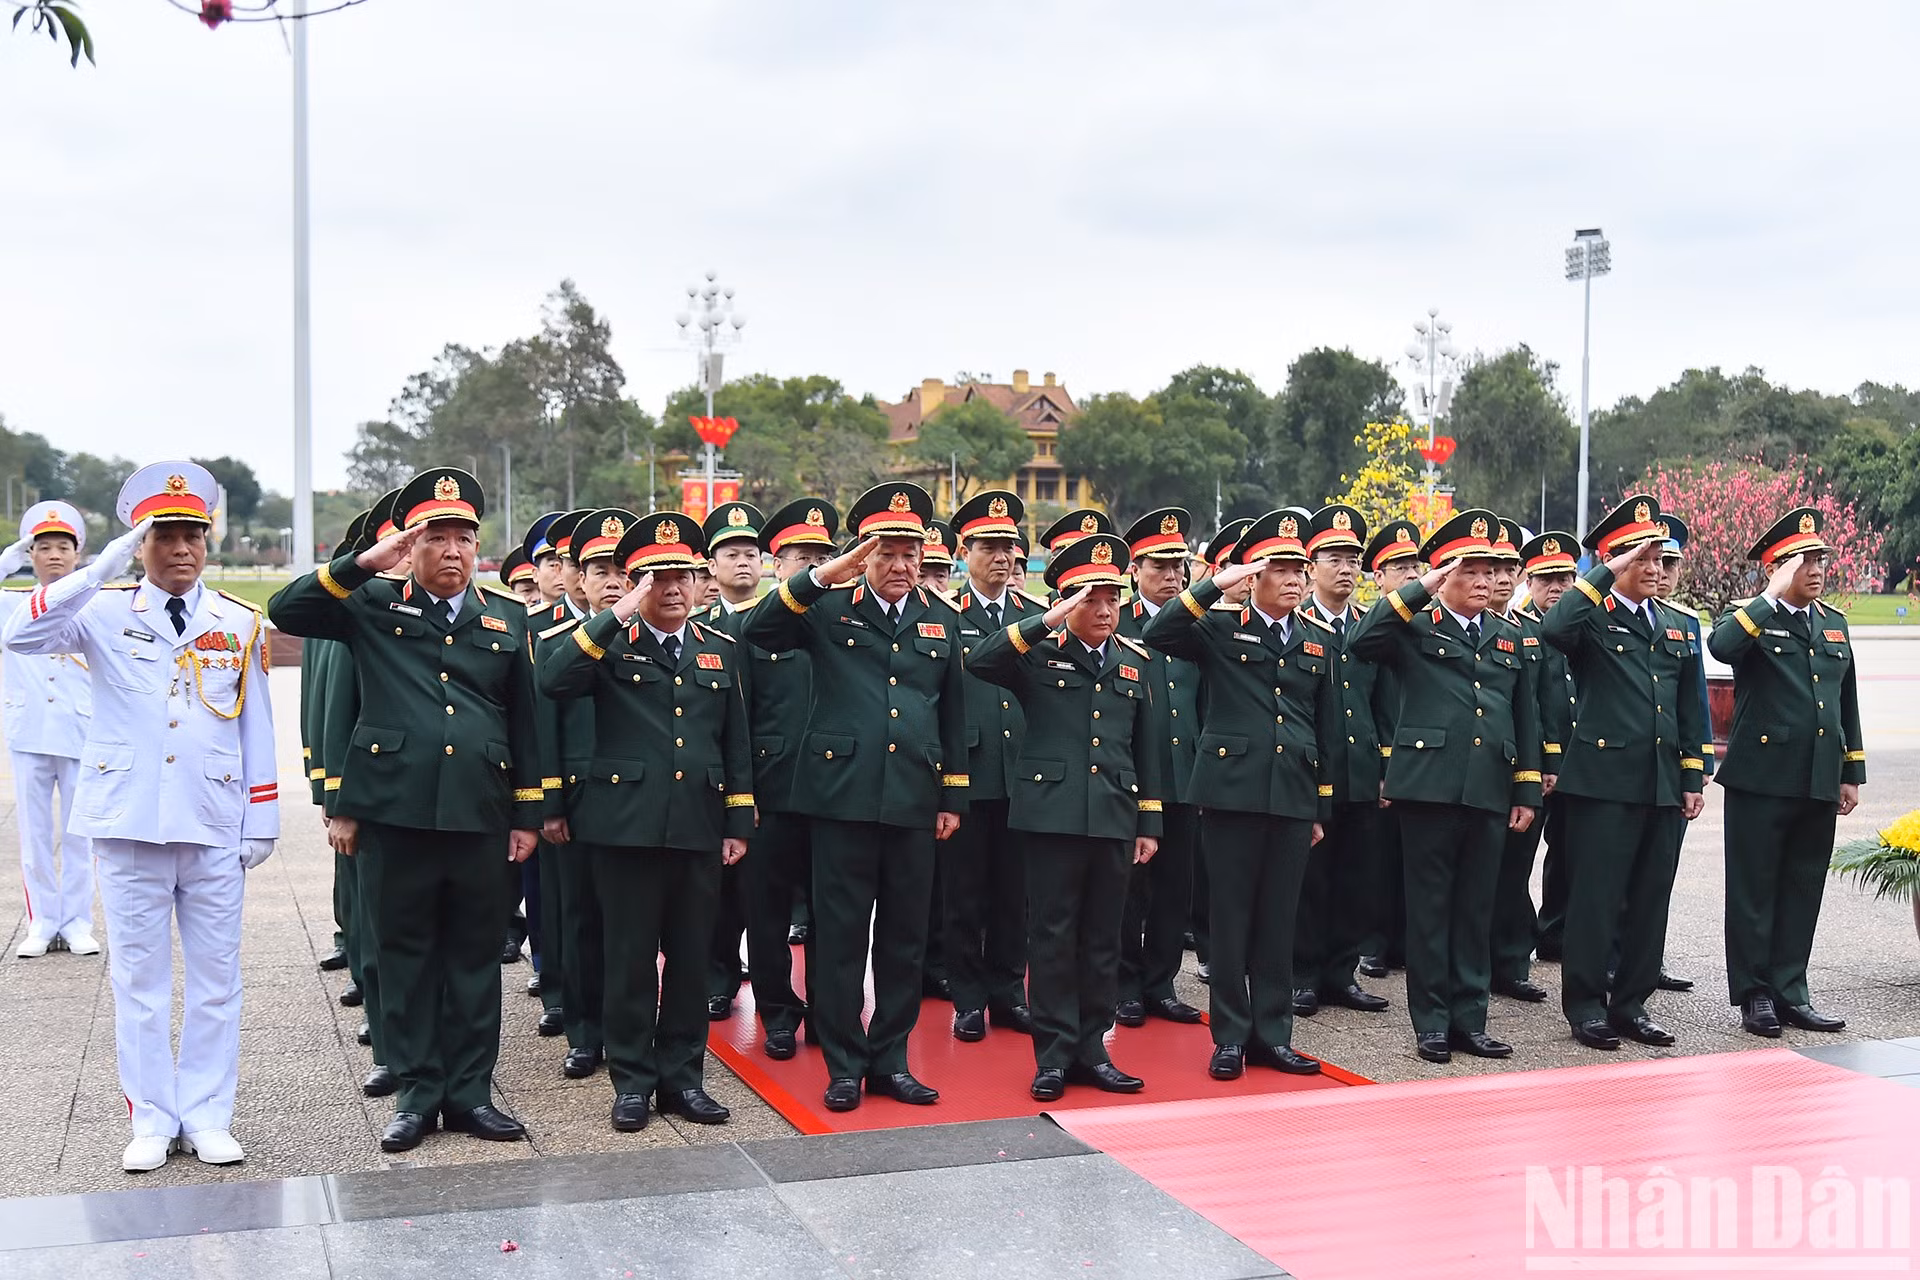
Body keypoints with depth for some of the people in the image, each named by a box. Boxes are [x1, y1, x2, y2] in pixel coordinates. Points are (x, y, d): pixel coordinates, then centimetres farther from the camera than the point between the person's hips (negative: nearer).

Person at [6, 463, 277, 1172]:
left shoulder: (238, 623, 5)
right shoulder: (104, 613, 1)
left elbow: (256, 727, 7)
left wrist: (262, 821, 5)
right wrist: (106, 564, -23)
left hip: (214, 829, 1)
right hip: (130, 825, -1)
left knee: (215, 979, 7)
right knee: (139, 979, 6)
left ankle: (206, 1118, 17)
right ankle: (152, 1121, 17)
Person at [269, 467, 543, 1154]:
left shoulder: (508, 618, 10)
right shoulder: (373, 605, 4)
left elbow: (524, 723, 12)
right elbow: (285, 611, -8)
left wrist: (528, 814, 9)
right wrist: (363, 562, -15)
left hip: (479, 814, 2)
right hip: (393, 813, -2)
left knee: (474, 954, 9)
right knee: (404, 955, 7)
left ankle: (470, 1090, 19)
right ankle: (416, 1092, 17)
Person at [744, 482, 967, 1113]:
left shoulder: (941, 619, 12)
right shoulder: (829, 609, 2)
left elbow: (953, 713, 15)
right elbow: (758, 631, -14)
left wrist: (953, 797, 11)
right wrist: (823, 575, -22)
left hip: (914, 800, 3)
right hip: (843, 794, -3)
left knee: (905, 936, 9)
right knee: (840, 935, 3)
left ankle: (890, 1059, 21)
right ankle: (844, 1065, 14)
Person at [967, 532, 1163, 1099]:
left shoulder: (1137, 661, 13)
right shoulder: (1039, 652, 0)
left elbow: (1148, 748, 15)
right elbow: (979, 662, -20)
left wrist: (1149, 823, 11)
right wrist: (1049, 621, -24)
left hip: (1114, 818, 4)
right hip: (1050, 814, -4)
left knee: (1102, 939, 9)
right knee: (1053, 937, 2)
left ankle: (1091, 1049, 20)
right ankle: (1054, 1055, 10)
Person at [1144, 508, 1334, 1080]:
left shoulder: (1319, 639, 12)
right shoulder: (1220, 626, 0)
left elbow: (1325, 728, 15)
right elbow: (1155, 637, -17)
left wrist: (1322, 808, 13)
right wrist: (1215, 584, -19)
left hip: (1294, 797, 4)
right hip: (1232, 792, -3)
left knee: (1279, 919, 9)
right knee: (1231, 918, 3)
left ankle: (1272, 1033, 18)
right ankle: (1230, 1036, 13)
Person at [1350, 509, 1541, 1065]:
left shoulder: (1509, 636, 17)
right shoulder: (1416, 628, 2)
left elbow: (1526, 718, 17)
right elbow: (1364, 641, -19)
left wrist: (1527, 791, 12)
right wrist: (1419, 590, -17)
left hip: (1489, 790, 4)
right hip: (1429, 785, -4)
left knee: (1476, 908, 9)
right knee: (1430, 906, 2)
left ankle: (1469, 1018, 18)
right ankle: (1431, 1021, 10)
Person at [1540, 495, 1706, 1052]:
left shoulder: (1677, 629, 16)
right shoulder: (1592, 619, -3)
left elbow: (1690, 710, 18)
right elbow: (1553, 629, -28)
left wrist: (1693, 779, 13)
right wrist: (1606, 575, -21)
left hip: (1663, 786, 6)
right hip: (1604, 780, -6)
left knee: (1650, 901, 10)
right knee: (1595, 898, -1)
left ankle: (1631, 1002, 20)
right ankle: (1585, 1004, 9)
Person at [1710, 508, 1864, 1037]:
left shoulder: (1834, 622, 14)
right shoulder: (1749, 616, -4)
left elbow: (1847, 701, 19)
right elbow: (1721, 647, -29)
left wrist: (1852, 774, 16)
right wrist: (1774, 596, -22)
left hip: (1819, 783, 6)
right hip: (1761, 777, -6)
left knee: (1803, 891, 11)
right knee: (1754, 890, 2)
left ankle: (1790, 992, 19)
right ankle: (1754, 994, 11)